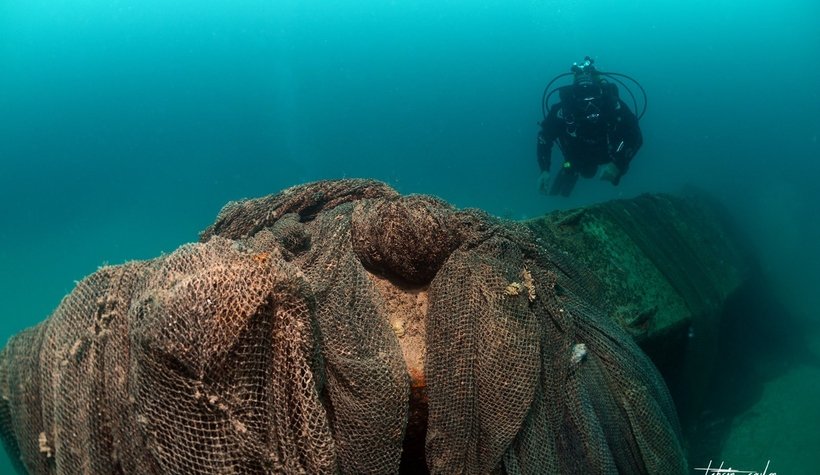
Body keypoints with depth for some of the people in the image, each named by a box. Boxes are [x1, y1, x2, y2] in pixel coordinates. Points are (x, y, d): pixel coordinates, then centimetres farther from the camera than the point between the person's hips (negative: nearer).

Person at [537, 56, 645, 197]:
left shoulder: (613, 104, -38)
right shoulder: (563, 107, -35)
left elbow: (635, 137, -33)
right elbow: (544, 137, -22)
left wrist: (617, 164, -44)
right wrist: (544, 170, -32)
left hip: (608, 154, -1)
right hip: (577, 157, 1)